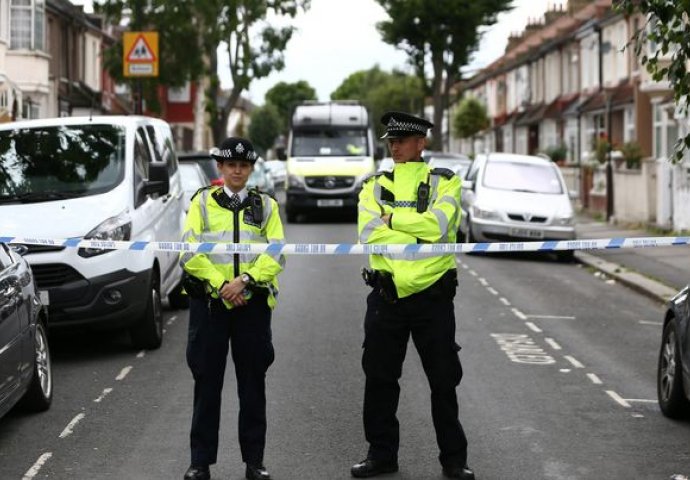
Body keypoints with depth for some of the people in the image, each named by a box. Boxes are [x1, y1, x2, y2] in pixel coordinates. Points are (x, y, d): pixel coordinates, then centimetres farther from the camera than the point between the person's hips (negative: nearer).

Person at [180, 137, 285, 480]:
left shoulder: (266, 205, 10)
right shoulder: (202, 202, 6)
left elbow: (276, 254, -1)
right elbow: (190, 252, -4)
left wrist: (245, 279, -15)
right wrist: (220, 285, -13)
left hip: (253, 302, 1)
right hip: (208, 301, -1)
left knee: (253, 382, 5)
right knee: (207, 382, 2)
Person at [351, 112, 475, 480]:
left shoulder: (444, 182, 2)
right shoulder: (374, 185, 7)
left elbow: (438, 224, -17)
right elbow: (368, 233, -10)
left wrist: (392, 218, -11)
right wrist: (419, 231, -17)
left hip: (433, 296, -2)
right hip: (386, 294, 2)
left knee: (444, 381, 4)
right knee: (379, 379, 8)